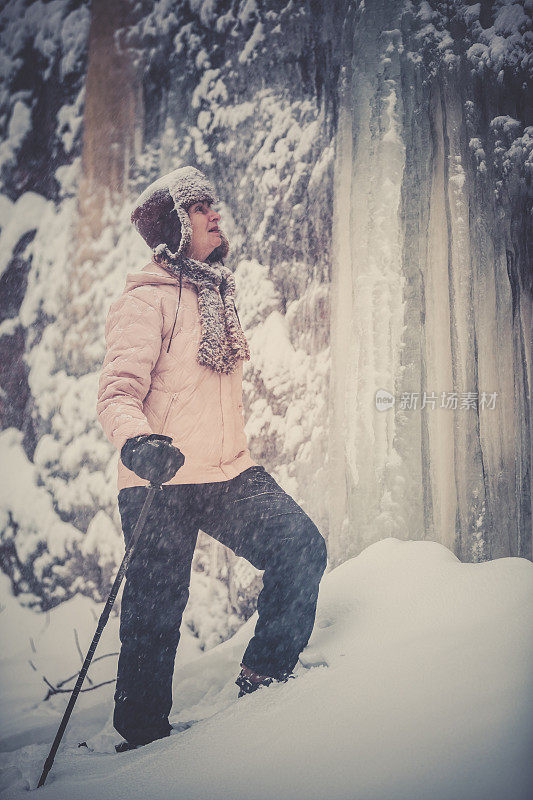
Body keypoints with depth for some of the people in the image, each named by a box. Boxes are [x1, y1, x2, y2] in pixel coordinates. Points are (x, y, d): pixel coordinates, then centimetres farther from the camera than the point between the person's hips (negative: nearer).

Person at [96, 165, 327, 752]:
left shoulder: (218, 296, 19)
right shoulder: (147, 298, -7)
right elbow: (117, 393, -17)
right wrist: (138, 442, -37)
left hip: (229, 472, 7)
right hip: (160, 482, -6)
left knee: (302, 546, -11)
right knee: (154, 617, 1)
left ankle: (264, 679, 8)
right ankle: (142, 737, 22)